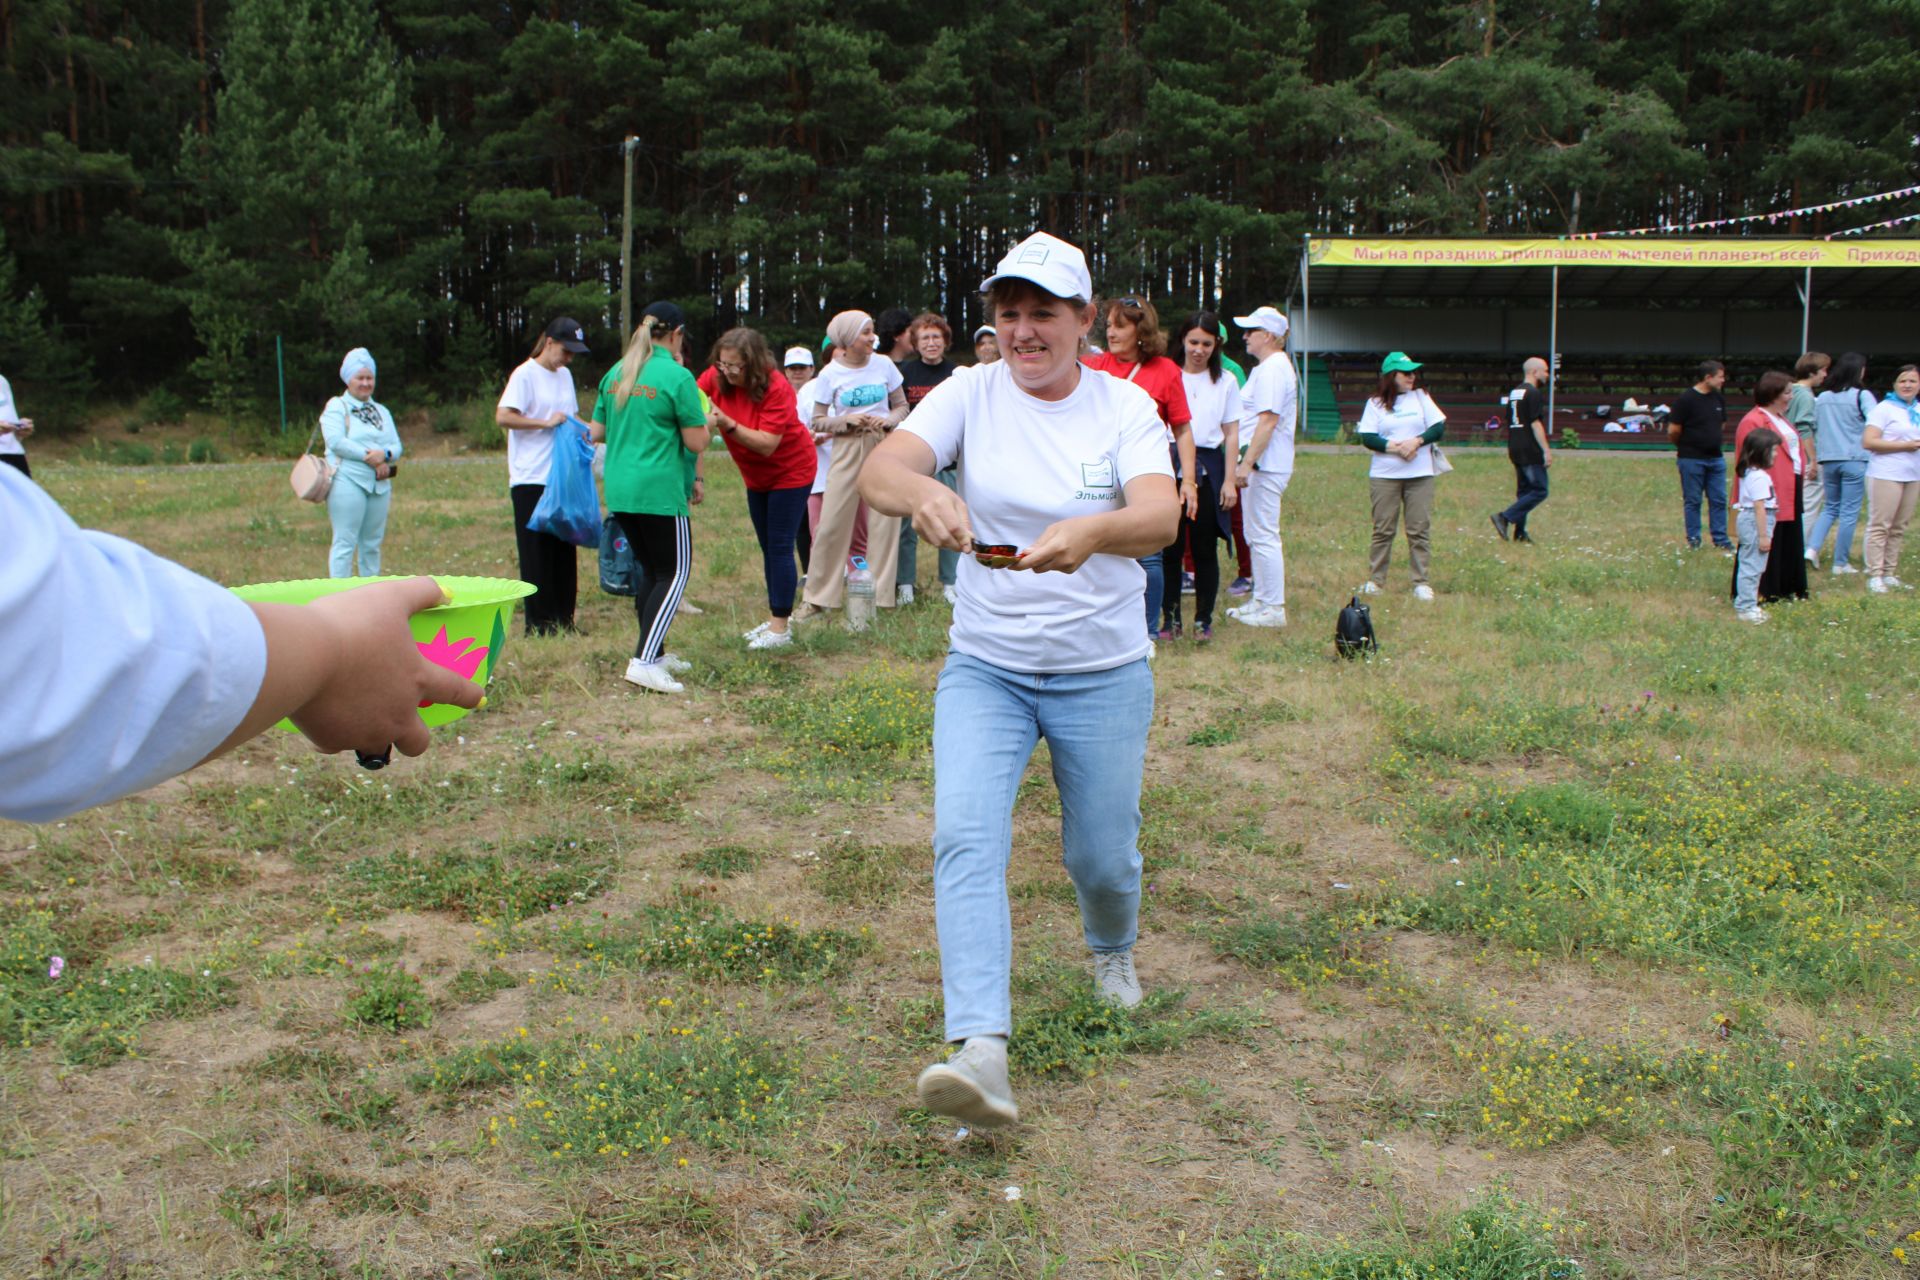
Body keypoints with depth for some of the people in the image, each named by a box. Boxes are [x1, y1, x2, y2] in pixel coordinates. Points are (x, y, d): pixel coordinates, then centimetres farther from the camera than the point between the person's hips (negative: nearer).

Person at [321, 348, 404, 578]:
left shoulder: (381, 411, 20)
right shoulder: (336, 406, 3)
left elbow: (397, 446, 12)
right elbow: (335, 441, -12)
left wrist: (384, 455, -11)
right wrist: (370, 457, -13)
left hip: (380, 484, 6)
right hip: (348, 482, -6)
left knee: (372, 544, 10)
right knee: (345, 543, -7)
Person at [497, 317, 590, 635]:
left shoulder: (565, 375, 15)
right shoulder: (525, 375, -8)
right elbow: (503, 416, -17)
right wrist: (546, 423, -17)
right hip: (532, 479, -7)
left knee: (564, 551, 9)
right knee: (537, 554, -2)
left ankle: (564, 618, 16)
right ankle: (539, 623, 3)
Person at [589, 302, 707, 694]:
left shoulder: (615, 374, 11)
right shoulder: (677, 376, -11)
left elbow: (595, 431, 17)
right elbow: (697, 442, -11)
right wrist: (701, 414, 7)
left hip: (620, 490, 8)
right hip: (661, 490, -7)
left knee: (651, 571, 19)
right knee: (675, 573, -2)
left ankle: (654, 654, 25)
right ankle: (643, 662, -12)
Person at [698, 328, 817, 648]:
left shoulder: (777, 388, -28)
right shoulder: (716, 378, -13)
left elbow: (767, 444, -33)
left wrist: (727, 423, -43)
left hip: (791, 472, -6)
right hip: (756, 477, 6)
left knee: (780, 547, -8)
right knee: (768, 548, 13)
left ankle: (780, 627, -5)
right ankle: (775, 618, 22)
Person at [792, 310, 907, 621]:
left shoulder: (884, 365, 4)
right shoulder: (830, 374, -2)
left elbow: (902, 405, 11)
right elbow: (818, 421, 0)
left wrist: (889, 420, -9)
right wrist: (847, 420, -16)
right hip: (848, 451, -2)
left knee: (884, 523, 1)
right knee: (832, 523, -3)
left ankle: (880, 596, 12)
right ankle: (817, 597, 7)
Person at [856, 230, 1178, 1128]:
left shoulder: (1125, 407, -5)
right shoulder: (971, 394, -4)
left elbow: (1161, 518, -23)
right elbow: (878, 470, -20)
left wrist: (1090, 531, -46)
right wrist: (923, 492, -44)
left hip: (1103, 673, 0)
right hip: (984, 667, 0)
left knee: (1102, 857, 9)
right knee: (965, 836, -19)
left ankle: (1112, 952, 45)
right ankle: (981, 1054, -24)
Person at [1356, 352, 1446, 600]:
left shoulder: (1421, 397, 8)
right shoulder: (1376, 403, 3)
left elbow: (1439, 428, 2)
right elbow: (1367, 438, -5)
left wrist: (1416, 441, -14)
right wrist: (1395, 447, -17)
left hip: (1420, 475, 1)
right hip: (1384, 475, -1)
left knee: (1419, 530, 1)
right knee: (1383, 529, 3)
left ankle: (1421, 583, 6)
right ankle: (1375, 579, 11)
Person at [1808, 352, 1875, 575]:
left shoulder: (1822, 398, 7)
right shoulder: (1862, 396, -8)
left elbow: (1813, 428, 13)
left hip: (1828, 460, 5)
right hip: (1855, 460, -5)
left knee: (1830, 507, 18)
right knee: (1849, 513, 2)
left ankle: (1812, 547, -1)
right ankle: (1841, 563, 6)